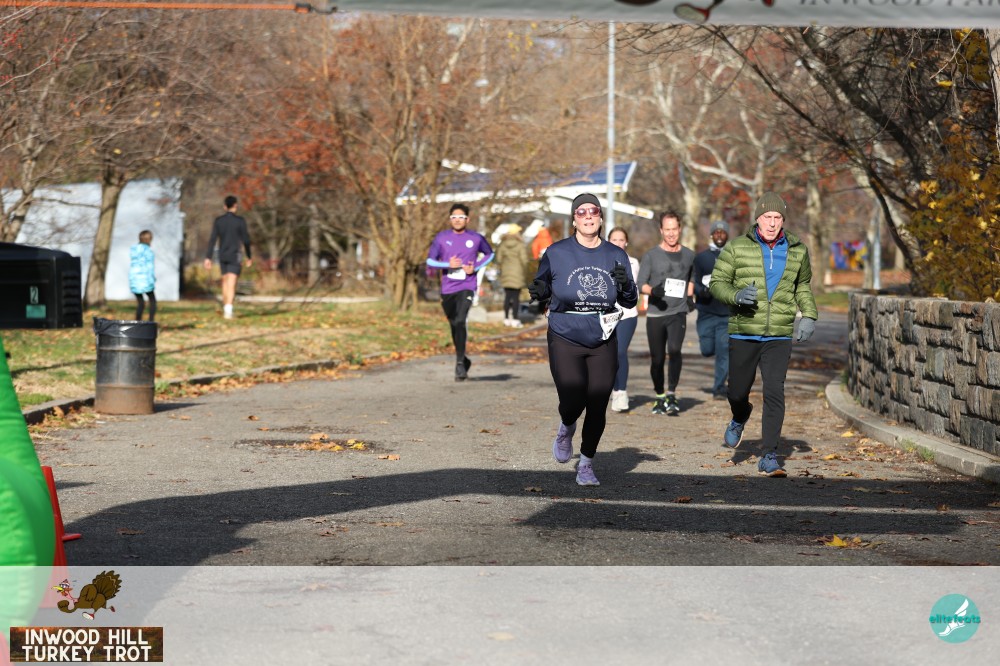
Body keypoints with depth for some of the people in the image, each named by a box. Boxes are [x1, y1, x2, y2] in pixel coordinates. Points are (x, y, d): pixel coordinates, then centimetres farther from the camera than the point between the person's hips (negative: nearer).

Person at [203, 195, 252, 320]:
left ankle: (226, 309, 25)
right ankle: (228, 311, -23)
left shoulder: (218, 221, 2)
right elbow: (245, 240, -6)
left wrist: (208, 258, -2)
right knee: (231, 284, -10)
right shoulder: (240, 221, -8)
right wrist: (249, 256, 8)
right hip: (234, 256, -4)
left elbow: (212, 240, -2)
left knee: (225, 282, 20)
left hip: (222, 256, 4)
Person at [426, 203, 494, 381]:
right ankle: (463, 360, 33)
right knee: (454, 325, 13)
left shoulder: (476, 239, 0)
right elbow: (430, 260, 3)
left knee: (460, 321, -22)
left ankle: (460, 363, -19)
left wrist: (475, 267, -1)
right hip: (447, 288, 3)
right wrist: (448, 265, -15)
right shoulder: (441, 237, 2)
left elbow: (489, 254, 17)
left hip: (466, 287, -3)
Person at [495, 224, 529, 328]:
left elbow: (499, 260, 3)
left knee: (507, 296, 10)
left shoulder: (502, 245, 2)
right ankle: (515, 320, -2)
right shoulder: (521, 246, -10)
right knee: (516, 297, 0)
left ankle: (506, 319, 14)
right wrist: (525, 275, 0)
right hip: (518, 275, -4)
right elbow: (524, 261, -11)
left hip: (506, 275, 4)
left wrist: (501, 270, 15)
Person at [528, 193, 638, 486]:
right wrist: (538, 291, -17)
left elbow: (630, 302, 8)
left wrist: (625, 286, -14)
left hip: (603, 344, 2)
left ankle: (586, 464, 21)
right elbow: (543, 284, 7)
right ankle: (566, 429, 24)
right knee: (573, 403, -15)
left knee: (597, 408, 0)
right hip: (565, 341, -2)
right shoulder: (557, 252, -3)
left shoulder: (616, 255, 4)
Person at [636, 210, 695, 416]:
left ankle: (672, 394, -21)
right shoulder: (651, 256, 3)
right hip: (655, 314, 0)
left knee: (674, 350, -23)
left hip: (678, 313, 0)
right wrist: (652, 291, -23)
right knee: (657, 359, 4)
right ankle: (660, 397, 21)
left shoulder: (688, 255, 10)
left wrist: (690, 296, 14)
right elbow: (641, 284, -2)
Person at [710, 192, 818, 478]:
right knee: (737, 392, 9)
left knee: (774, 393, -12)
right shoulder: (736, 248, -3)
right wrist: (736, 295, -21)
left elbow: (803, 286, 22)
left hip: (779, 337, 0)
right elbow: (717, 283, 0)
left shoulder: (797, 251, 5)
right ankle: (740, 417, 46)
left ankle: (769, 457, -8)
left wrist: (809, 315, 7)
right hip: (743, 333, 0)